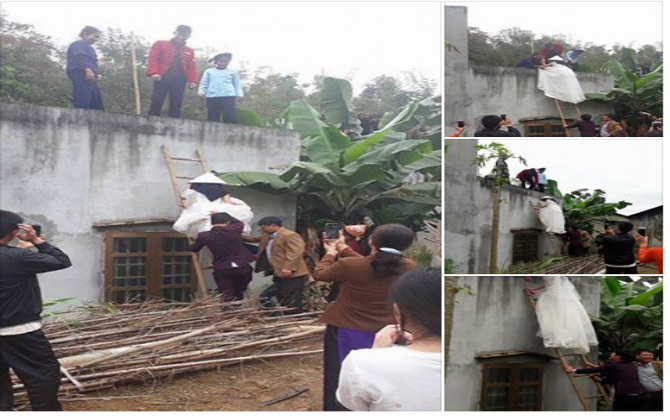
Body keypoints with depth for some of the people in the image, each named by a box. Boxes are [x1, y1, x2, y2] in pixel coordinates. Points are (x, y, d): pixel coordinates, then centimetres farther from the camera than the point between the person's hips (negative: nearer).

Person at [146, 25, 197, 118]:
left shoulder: (189, 51, 20)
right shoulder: (160, 44, 10)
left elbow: (191, 67, 13)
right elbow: (152, 58, 0)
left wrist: (192, 81, -3)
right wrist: (154, 73, -15)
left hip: (179, 80, 3)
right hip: (162, 77, -3)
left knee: (176, 105, 0)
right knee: (156, 102, -7)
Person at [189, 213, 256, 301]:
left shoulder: (204, 236, -5)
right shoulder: (234, 230, -6)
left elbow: (193, 249, 13)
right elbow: (240, 223, 20)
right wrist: (224, 214, 28)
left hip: (222, 270, -1)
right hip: (243, 267, 1)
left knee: (226, 300, 1)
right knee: (238, 296, 15)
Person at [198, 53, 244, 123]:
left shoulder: (233, 72, 20)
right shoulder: (209, 71, 21)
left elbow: (237, 84, 16)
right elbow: (204, 83, 18)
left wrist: (239, 94, 1)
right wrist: (201, 92, 1)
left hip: (228, 96, -2)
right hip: (212, 97, 2)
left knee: (230, 117, -16)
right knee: (212, 118, -2)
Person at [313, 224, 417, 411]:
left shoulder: (349, 265, -23)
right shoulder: (409, 268, -12)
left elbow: (319, 274, -3)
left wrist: (331, 253, 15)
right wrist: (344, 249, 15)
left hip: (345, 332, -3)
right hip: (384, 333, 3)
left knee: (339, 380, 15)